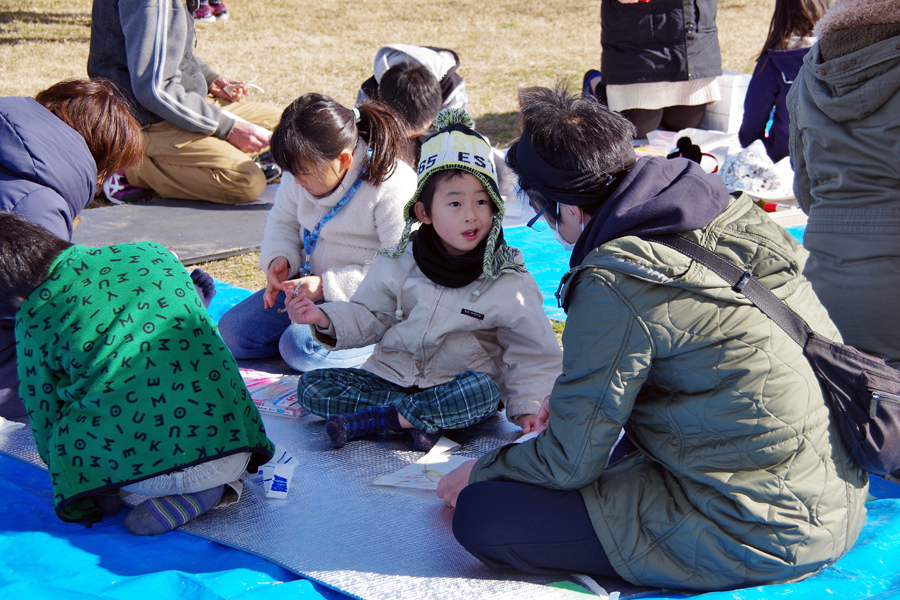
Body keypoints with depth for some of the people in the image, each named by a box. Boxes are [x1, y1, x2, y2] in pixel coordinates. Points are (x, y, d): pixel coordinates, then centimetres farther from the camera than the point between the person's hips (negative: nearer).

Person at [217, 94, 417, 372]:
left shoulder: (392, 188, -24)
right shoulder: (308, 167, -2)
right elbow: (283, 221, 17)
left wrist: (328, 286, -25)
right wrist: (279, 258, -5)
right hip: (313, 283, 7)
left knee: (300, 346, -29)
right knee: (231, 332, -5)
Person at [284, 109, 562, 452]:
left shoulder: (509, 283, -9)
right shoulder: (398, 264, -3)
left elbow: (534, 354, -1)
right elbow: (369, 317, 8)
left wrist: (528, 407, -16)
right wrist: (326, 318, -12)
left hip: (458, 386, -2)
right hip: (391, 376, 3)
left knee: (483, 391, -37)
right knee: (310, 386, -15)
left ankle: (370, 420, -24)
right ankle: (420, 418, -23)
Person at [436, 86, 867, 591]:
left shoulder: (615, 285, -20)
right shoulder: (732, 213, 4)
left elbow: (568, 463, -12)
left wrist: (481, 472, 8)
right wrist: (580, 396, 27)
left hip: (758, 538, -9)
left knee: (481, 514, -13)